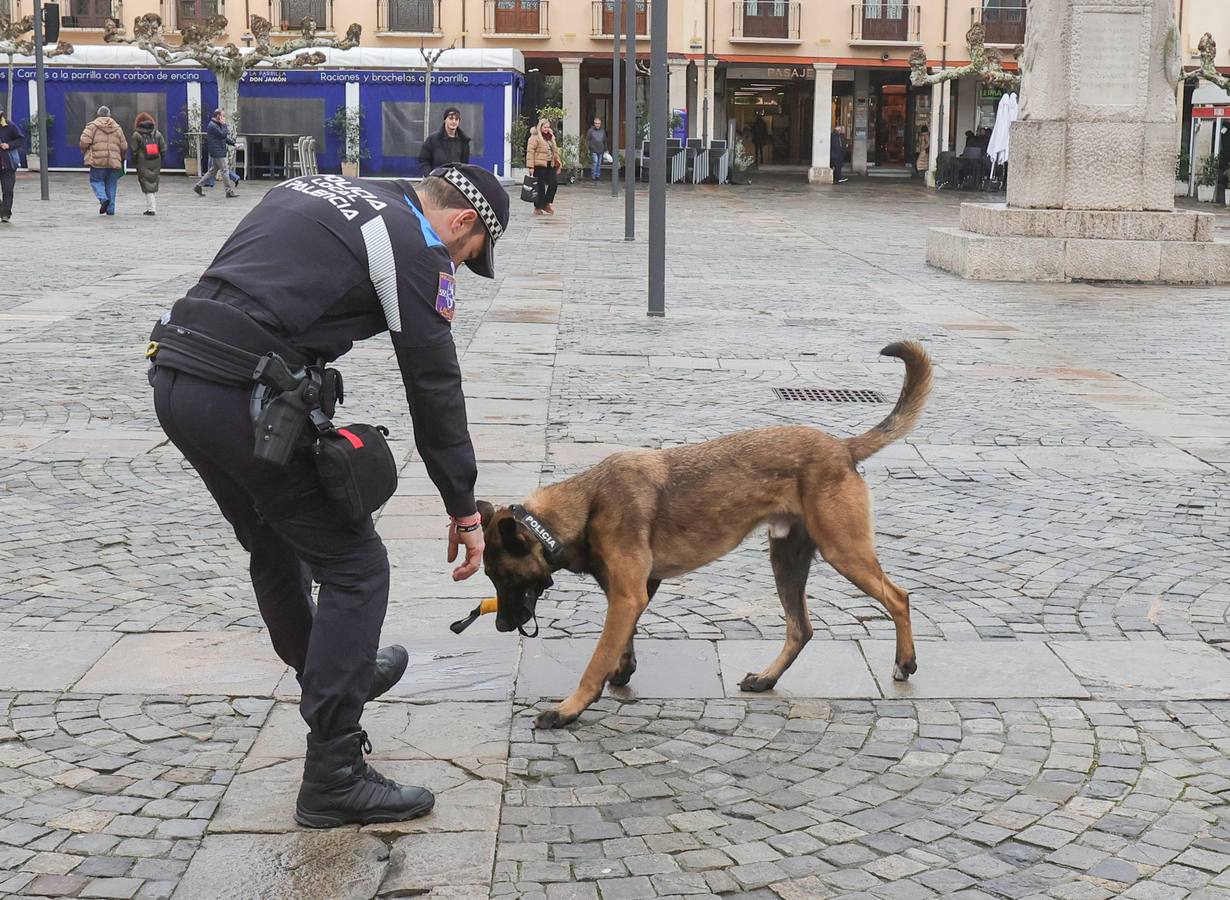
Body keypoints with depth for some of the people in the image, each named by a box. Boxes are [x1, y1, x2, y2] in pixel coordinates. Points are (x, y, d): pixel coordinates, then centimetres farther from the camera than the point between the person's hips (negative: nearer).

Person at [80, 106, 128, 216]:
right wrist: (122, 158, 28)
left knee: (96, 180, 9)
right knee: (111, 184, 9)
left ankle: (103, 199, -17)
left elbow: (84, 141, -8)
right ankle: (110, 209, 7)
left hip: (97, 161, -3)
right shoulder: (117, 128, 12)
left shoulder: (93, 126, 3)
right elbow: (124, 147, 11)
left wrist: (84, 152, 11)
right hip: (114, 162, 3)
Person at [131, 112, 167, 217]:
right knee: (154, 185, 14)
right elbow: (163, 149, 5)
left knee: (147, 186, -2)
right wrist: (160, 162, 14)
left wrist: (134, 164, 7)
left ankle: (151, 208, -11)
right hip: (156, 165, 4)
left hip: (143, 165, -4)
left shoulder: (136, 135, -5)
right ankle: (153, 208, 19)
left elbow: (133, 151, -5)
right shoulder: (157, 133, 6)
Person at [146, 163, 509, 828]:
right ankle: (333, 780, 4)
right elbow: (435, 388, -1)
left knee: (276, 546, 28)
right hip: (248, 400, -9)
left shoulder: (313, 190, 22)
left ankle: (336, 675, 51)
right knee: (354, 570, 2)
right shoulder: (417, 248, -2)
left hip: (173, 377, 9)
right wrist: (463, 509, 8)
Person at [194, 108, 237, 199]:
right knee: (224, 170, -7)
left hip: (219, 152, 10)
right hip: (217, 153, -10)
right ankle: (229, 191, -3)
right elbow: (223, 135, -23)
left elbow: (225, 138, 22)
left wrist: (233, 143, 12)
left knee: (213, 171, 14)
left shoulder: (217, 125, 18)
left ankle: (198, 186, 17)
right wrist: (224, 125, -12)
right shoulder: (212, 126, -15)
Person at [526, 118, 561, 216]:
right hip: (539, 165, -7)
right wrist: (531, 166, -17)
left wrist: (558, 161, 16)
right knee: (541, 187, -3)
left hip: (550, 165, 7)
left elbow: (554, 150, 23)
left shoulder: (550, 137, 16)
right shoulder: (535, 137, -7)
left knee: (554, 183, -4)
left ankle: (546, 204, 10)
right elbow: (530, 152, -12)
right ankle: (537, 207, 9)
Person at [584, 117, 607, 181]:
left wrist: (605, 149, 16)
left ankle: (598, 175, 17)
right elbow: (587, 140, -1)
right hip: (594, 150, -4)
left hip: (601, 150, 4)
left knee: (599, 163, 8)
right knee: (595, 162, -13)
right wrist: (588, 149, -6)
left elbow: (605, 141, 17)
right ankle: (594, 175, -7)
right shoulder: (591, 131, -4)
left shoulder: (602, 130, 9)